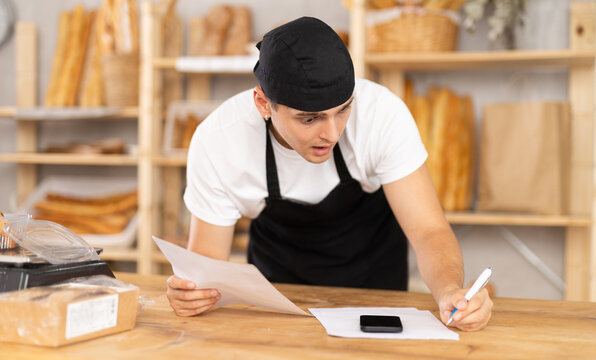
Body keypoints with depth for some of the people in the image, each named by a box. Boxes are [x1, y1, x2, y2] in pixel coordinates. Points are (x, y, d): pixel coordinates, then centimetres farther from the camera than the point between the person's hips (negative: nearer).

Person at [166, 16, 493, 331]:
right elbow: (208, 259, -18)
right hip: (279, 276, 0)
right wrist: (190, 290, -42)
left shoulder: (383, 112, -29)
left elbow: (429, 231, -25)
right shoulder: (216, 140, -28)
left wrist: (450, 291, -46)